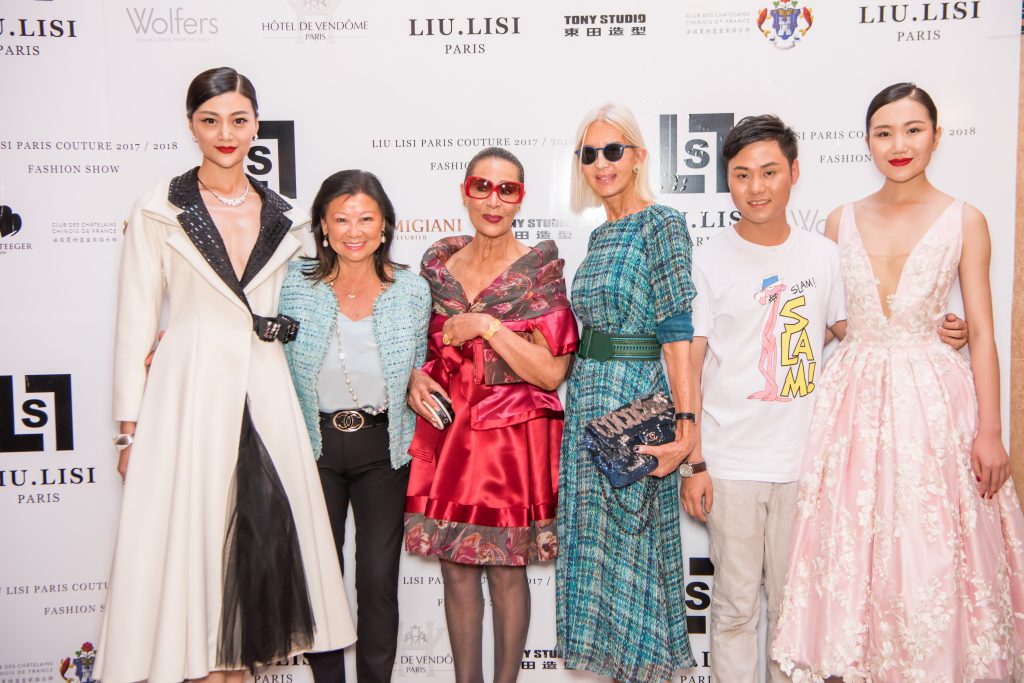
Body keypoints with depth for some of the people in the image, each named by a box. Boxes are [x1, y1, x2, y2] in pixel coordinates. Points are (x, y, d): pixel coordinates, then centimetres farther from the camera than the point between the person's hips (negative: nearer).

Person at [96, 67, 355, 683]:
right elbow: (136, 324, 0)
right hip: (188, 394, -3)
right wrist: (130, 425, -3)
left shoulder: (283, 217, 9)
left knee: (263, 534, 6)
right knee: (192, 535, 1)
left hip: (266, 395, 3)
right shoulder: (158, 212, 1)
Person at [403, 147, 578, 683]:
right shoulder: (438, 263, 6)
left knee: (507, 571, 6)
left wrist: (486, 326, -17)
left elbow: (551, 372, -12)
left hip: (513, 439, -3)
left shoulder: (541, 269, -5)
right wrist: (414, 376, -3)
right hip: (445, 433, 4)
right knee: (456, 570, 11)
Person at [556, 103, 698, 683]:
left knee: (634, 543, 4)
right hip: (589, 400, 8)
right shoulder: (600, 236, 14)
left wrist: (687, 422, -22)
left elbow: (677, 332, -16)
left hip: (637, 403, -8)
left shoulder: (661, 225, -9)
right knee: (596, 540, 14)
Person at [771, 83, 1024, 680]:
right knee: (854, 547, 7)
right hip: (854, 395, 2)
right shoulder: (842, 222, 7)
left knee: (931, 557, 2)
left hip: (934, 396, -2)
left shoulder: (965, 221, 1)